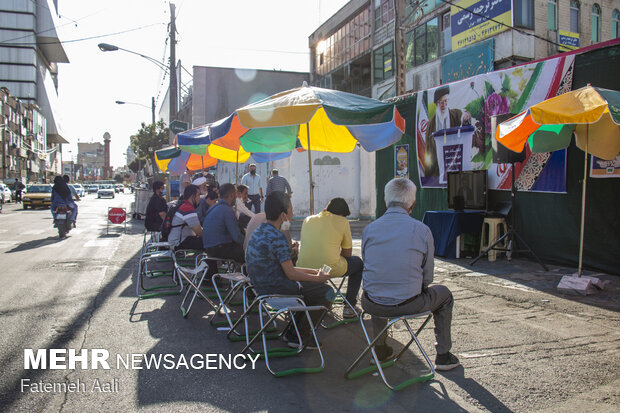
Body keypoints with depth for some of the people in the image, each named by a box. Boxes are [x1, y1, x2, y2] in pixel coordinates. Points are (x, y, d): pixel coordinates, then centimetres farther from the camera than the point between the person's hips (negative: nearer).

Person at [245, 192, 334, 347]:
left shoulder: (258, 231, 8)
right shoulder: (278, 238, -23)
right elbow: (290, 273, -20)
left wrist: (314, 272, 13)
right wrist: (318, 278, -4)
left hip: (261, 286, 10)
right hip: (276, 289, -10)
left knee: (313, 286, 25)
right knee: (327, 292, -1)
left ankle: (292, 332, 26)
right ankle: (299, 338, 6)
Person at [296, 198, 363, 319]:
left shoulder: (307, 220, 12)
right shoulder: (342, 222, 0)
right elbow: (347, 253, 6)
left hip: (304, 268, 5)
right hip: (331, 270, -5)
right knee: (358, 262, 26)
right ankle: (349, 307, 22)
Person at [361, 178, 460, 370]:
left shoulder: (369, 229, -2)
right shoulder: (423, 230, -7)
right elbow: (427, 277, 0)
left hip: (373, 305, 3)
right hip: (409, 305, -2)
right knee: (444, 295, 27)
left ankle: (380, 350, 46)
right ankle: (443, 356, 34)